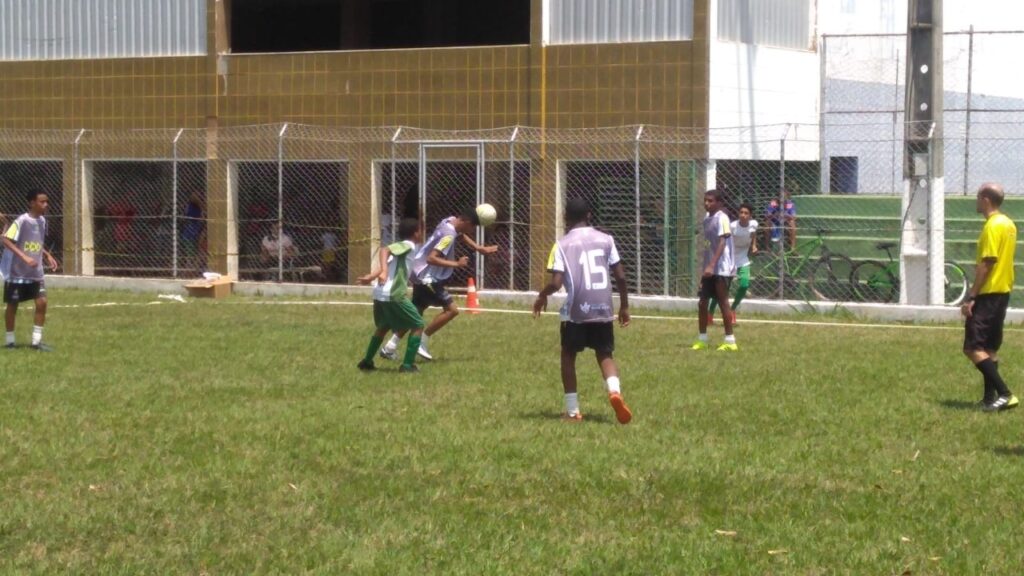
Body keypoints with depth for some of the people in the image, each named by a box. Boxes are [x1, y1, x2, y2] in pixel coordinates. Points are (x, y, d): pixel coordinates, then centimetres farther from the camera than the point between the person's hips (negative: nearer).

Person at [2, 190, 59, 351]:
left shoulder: (42, 220, 6)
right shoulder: (22, 221, -17)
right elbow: (6, 240, -23)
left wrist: (48, 255, 7)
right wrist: (24, 257, -31)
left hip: (35, 273, 6)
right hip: (17, 272, -6)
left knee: (42, 302, -4)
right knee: (13, 305, 5)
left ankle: (36, 340, 4)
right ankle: (10, 340, 18)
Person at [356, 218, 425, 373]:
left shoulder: (403, 246, 22)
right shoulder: (408, 246, -6)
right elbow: (384, 250, -21)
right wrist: (383, 272, -33)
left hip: (380, 295, 10)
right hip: (394, 295, -10)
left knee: (384, 327, 28)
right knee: (418, 325, 1)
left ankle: (367, 361, 33)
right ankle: (408, 364, -1)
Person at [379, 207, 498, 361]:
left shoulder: (451, 221, 4)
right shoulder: (449, 235, -24)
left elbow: (461, 235, 28)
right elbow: (432, 258, -30)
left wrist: (480, 248, 20)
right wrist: (457, 264, -27)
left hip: (421, 274, 10)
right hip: (427, 278, -10)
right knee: (452, 309, -10)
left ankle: (389, 348, 21)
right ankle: (421, 341, -5)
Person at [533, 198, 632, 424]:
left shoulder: (562, 244, -3)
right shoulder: (605, 239, 5)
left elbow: (556, 282, -11)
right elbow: (620, 276, 3)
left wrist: (542, 296, 10)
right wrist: (625, 306, 15)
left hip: (575, 311, -2)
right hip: (603, 309, 2)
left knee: (568, 355, 17)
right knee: (605, 354, 15)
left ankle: (572, 410, 15)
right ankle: (614, 390, -16)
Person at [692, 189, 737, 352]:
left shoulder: (721, 218, -12)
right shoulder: (707, 219, 13)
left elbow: (722, 243, -21)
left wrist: (711, 266, -29)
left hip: (722, 269, -8)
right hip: (709, 269, 8)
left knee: (723, 303, -4)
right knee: (702, 303, 9)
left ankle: (730, 341, 2)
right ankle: (702, 340, 18)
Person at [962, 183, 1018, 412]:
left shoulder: (993, 226, -16)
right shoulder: (1009, 224, 13)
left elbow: (986, 265, -20)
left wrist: (971, 297, -19)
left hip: (988, 294, -10)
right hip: (1003, 292, 10)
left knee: (973, 348, -11)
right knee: (990, 349, 14)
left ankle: (1004, 394, -16)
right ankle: (990, 397, 14)